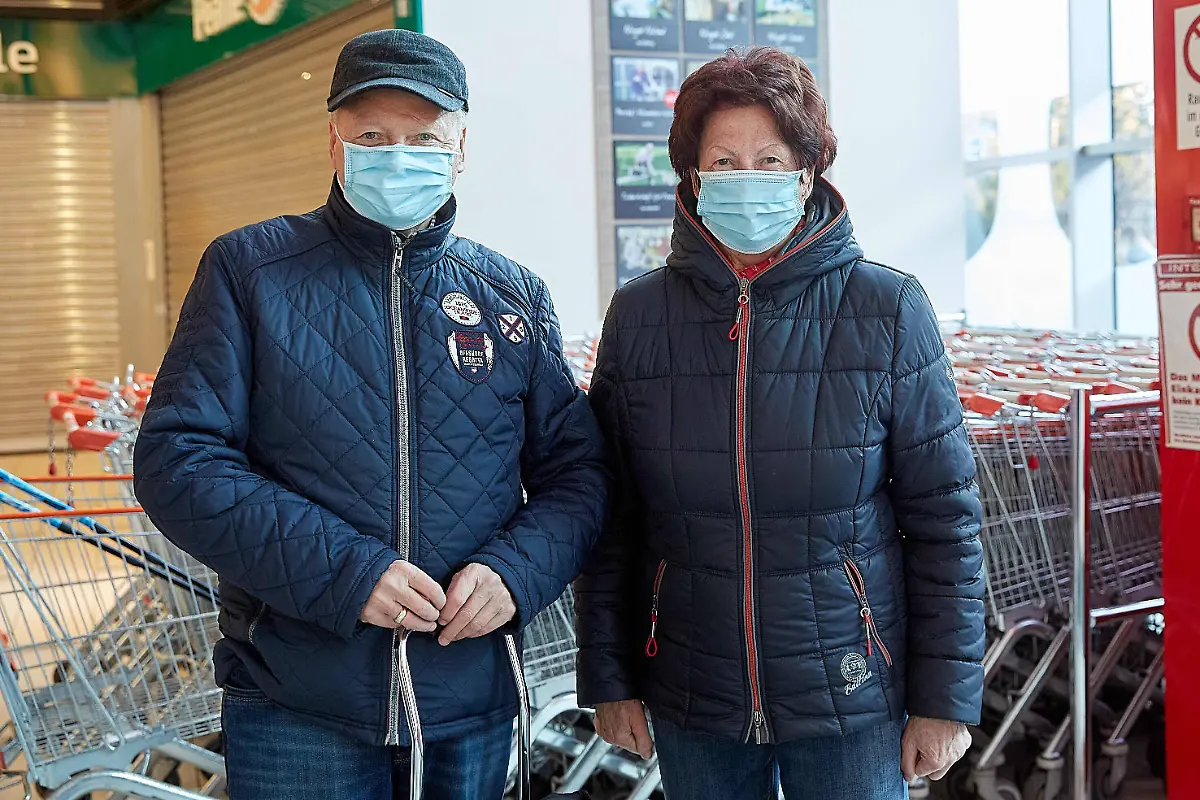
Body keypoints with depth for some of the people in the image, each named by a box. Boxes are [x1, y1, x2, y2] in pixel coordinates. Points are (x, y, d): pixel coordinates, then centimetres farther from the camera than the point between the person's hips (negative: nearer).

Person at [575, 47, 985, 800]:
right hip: (692, 709, 2)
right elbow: (611, 518, 4)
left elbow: (945, 518, -4)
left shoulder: (888, 310, -7)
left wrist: (946, 697, -4)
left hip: (853, 704, -1)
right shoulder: (638, 316, -2)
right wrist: (608, 678, 3)